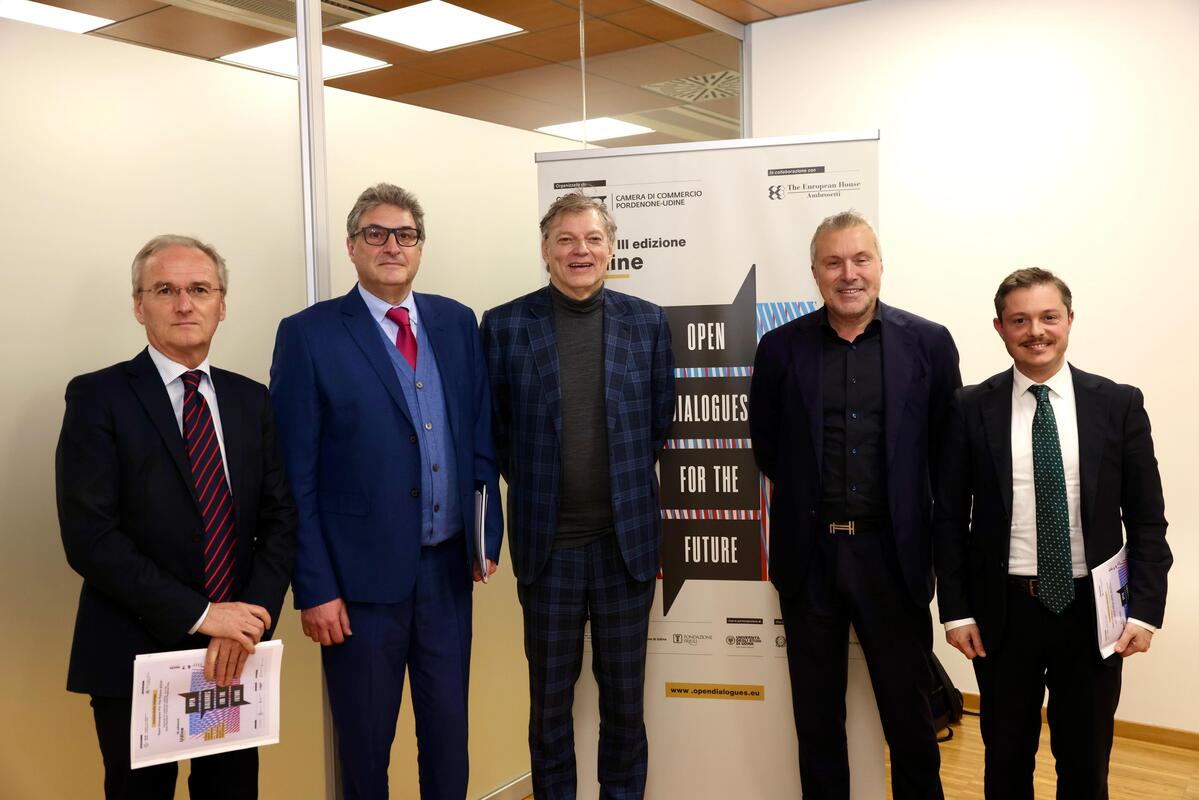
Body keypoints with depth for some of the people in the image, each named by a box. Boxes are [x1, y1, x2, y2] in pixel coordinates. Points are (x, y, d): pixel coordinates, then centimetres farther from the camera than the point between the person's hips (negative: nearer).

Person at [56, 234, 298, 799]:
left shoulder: (250, 399, 7)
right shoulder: (98, 398, -6)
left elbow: (280, 519, 3)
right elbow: (90, 537, -14)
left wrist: (248, 621, -11)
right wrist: (199, 615, -17)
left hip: (236, 653, 4)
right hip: (136, 659, -3)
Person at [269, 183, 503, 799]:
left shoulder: (457, 323, 5)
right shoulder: (309, 334, -8)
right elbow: (295, 477, -9)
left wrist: (488, 534, 7)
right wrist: (314, 588, -10)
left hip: (448, 568, 4)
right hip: (362, 578, -3)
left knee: (448, 731, 18)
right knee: (364, 745, 14)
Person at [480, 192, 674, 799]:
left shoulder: (647, 323, 2)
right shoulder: (505, 325, -3)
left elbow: (659, 423, 10)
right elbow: (494, 432, 4)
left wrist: (626, 490, 11)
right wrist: (535, 488, 7)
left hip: (627, 541, 1)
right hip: (547, 544, -1)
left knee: (625, 698, 14)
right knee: (550, 701, 13)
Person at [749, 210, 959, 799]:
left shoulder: (929, 343, -2)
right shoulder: (781, 348, 0)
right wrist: (811, 500, 9)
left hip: (893, 552, -1)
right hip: (809, 553, 1)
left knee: (909, 710, 12)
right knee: (817, 714, 14)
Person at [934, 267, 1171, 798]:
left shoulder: (1119, 404, -1)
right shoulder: (971, 409, -2)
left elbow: (1147, 518, 2)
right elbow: (949, 517, 0)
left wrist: (1144, 609, -6)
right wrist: (956, 611, -3)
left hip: (1092, 610, 1)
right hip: (1003, 610, 0)